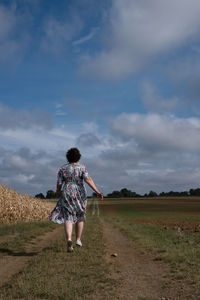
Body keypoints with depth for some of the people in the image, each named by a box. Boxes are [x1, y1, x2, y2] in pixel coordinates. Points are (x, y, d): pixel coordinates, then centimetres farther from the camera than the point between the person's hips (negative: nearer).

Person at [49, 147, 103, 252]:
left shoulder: (62, 169, 1)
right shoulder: (82, 168, -2)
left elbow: (59, 184, 1)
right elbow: (88, 180, -15)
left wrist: (58, 192, 22)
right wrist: (97, 191, -19)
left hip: (67, 195, 0)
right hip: (79, 195, 0)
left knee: (68, 218, -3)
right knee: (79, 217, 19)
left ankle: (69, 240, -26)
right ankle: (78, 239, 24)